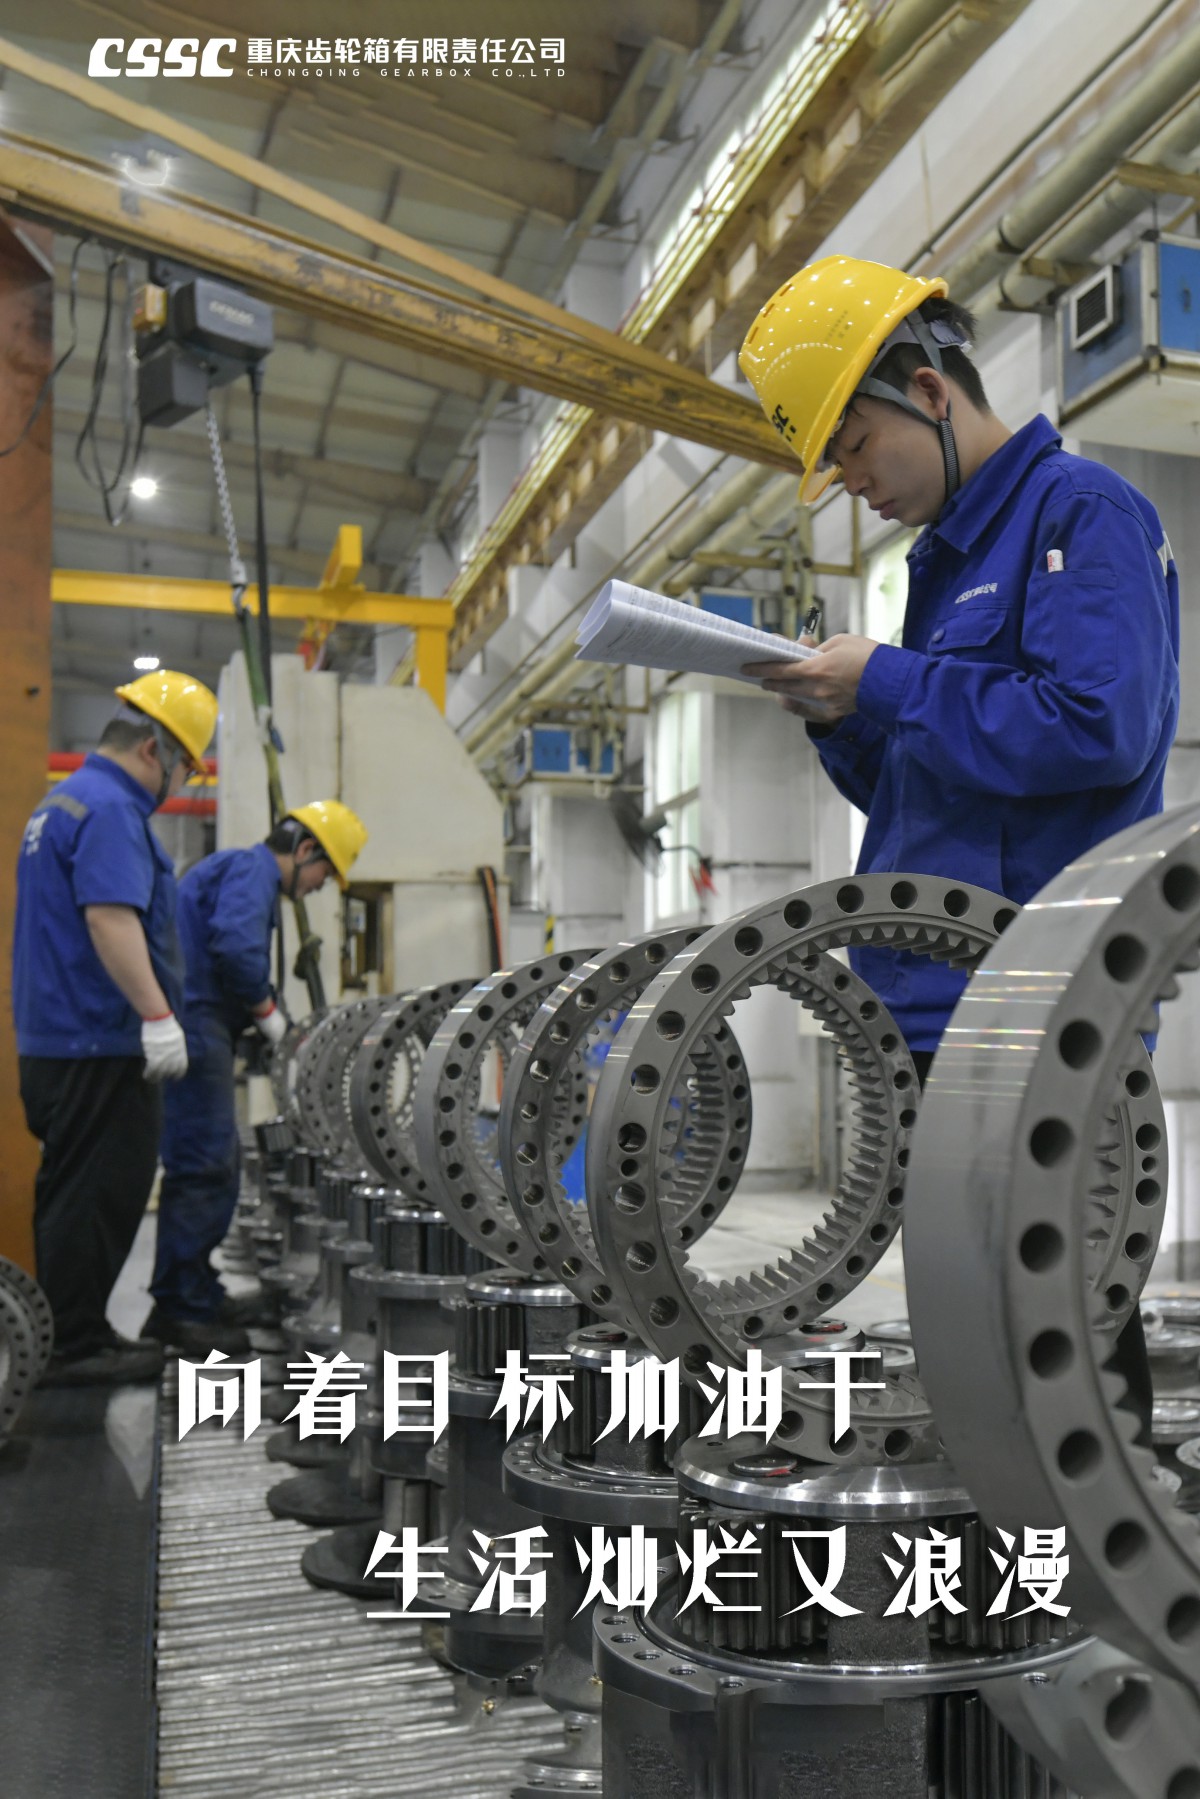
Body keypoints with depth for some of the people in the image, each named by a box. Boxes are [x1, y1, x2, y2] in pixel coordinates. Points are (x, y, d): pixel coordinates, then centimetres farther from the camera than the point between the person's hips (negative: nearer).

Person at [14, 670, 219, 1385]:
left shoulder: (62, 801, 19)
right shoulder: (111, 810, -15)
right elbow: (111, 918, -27)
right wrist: (158, 1014, -28)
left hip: (55, 1038, 11)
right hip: (102, 1043, -10)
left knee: (75, 1193, 15)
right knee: (99, 1195, -4)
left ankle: (75, 1334, 23)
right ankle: (77, 1347, 3)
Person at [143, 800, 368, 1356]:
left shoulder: (237, 869, 26)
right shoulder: (252, 869, -7)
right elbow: (235, 946, -24)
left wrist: (283, 1035, 20)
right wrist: (268, 1011, -10)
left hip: (196, 1032, 11)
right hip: (194, 1027, -11)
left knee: (212, 1167, 16)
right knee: (204, 1169, -9)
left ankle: (198, 1295, 24)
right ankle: (180, 1309, -4)